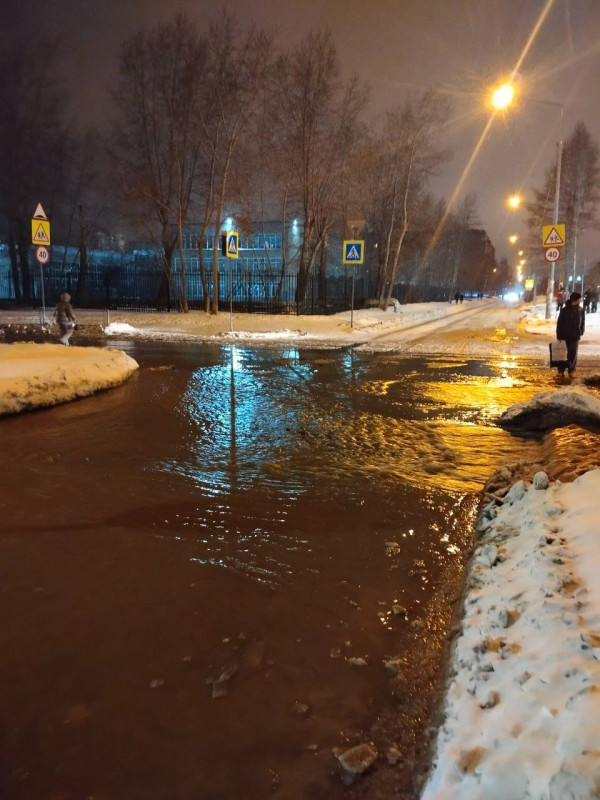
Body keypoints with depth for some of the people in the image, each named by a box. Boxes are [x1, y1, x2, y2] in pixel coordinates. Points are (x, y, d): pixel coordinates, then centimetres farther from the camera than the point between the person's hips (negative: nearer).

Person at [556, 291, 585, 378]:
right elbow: (559, 323, -6)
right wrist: (559, 336, -9)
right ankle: (561, 371, 12)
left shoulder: (580, 310, 1)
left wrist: (581, 332, 0)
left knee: (573, 354, 7)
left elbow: (582, 322, 12)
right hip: (565, 336, -3)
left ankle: (571, 371, 17)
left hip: (575, 336, 3)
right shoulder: (564, 310, -8)